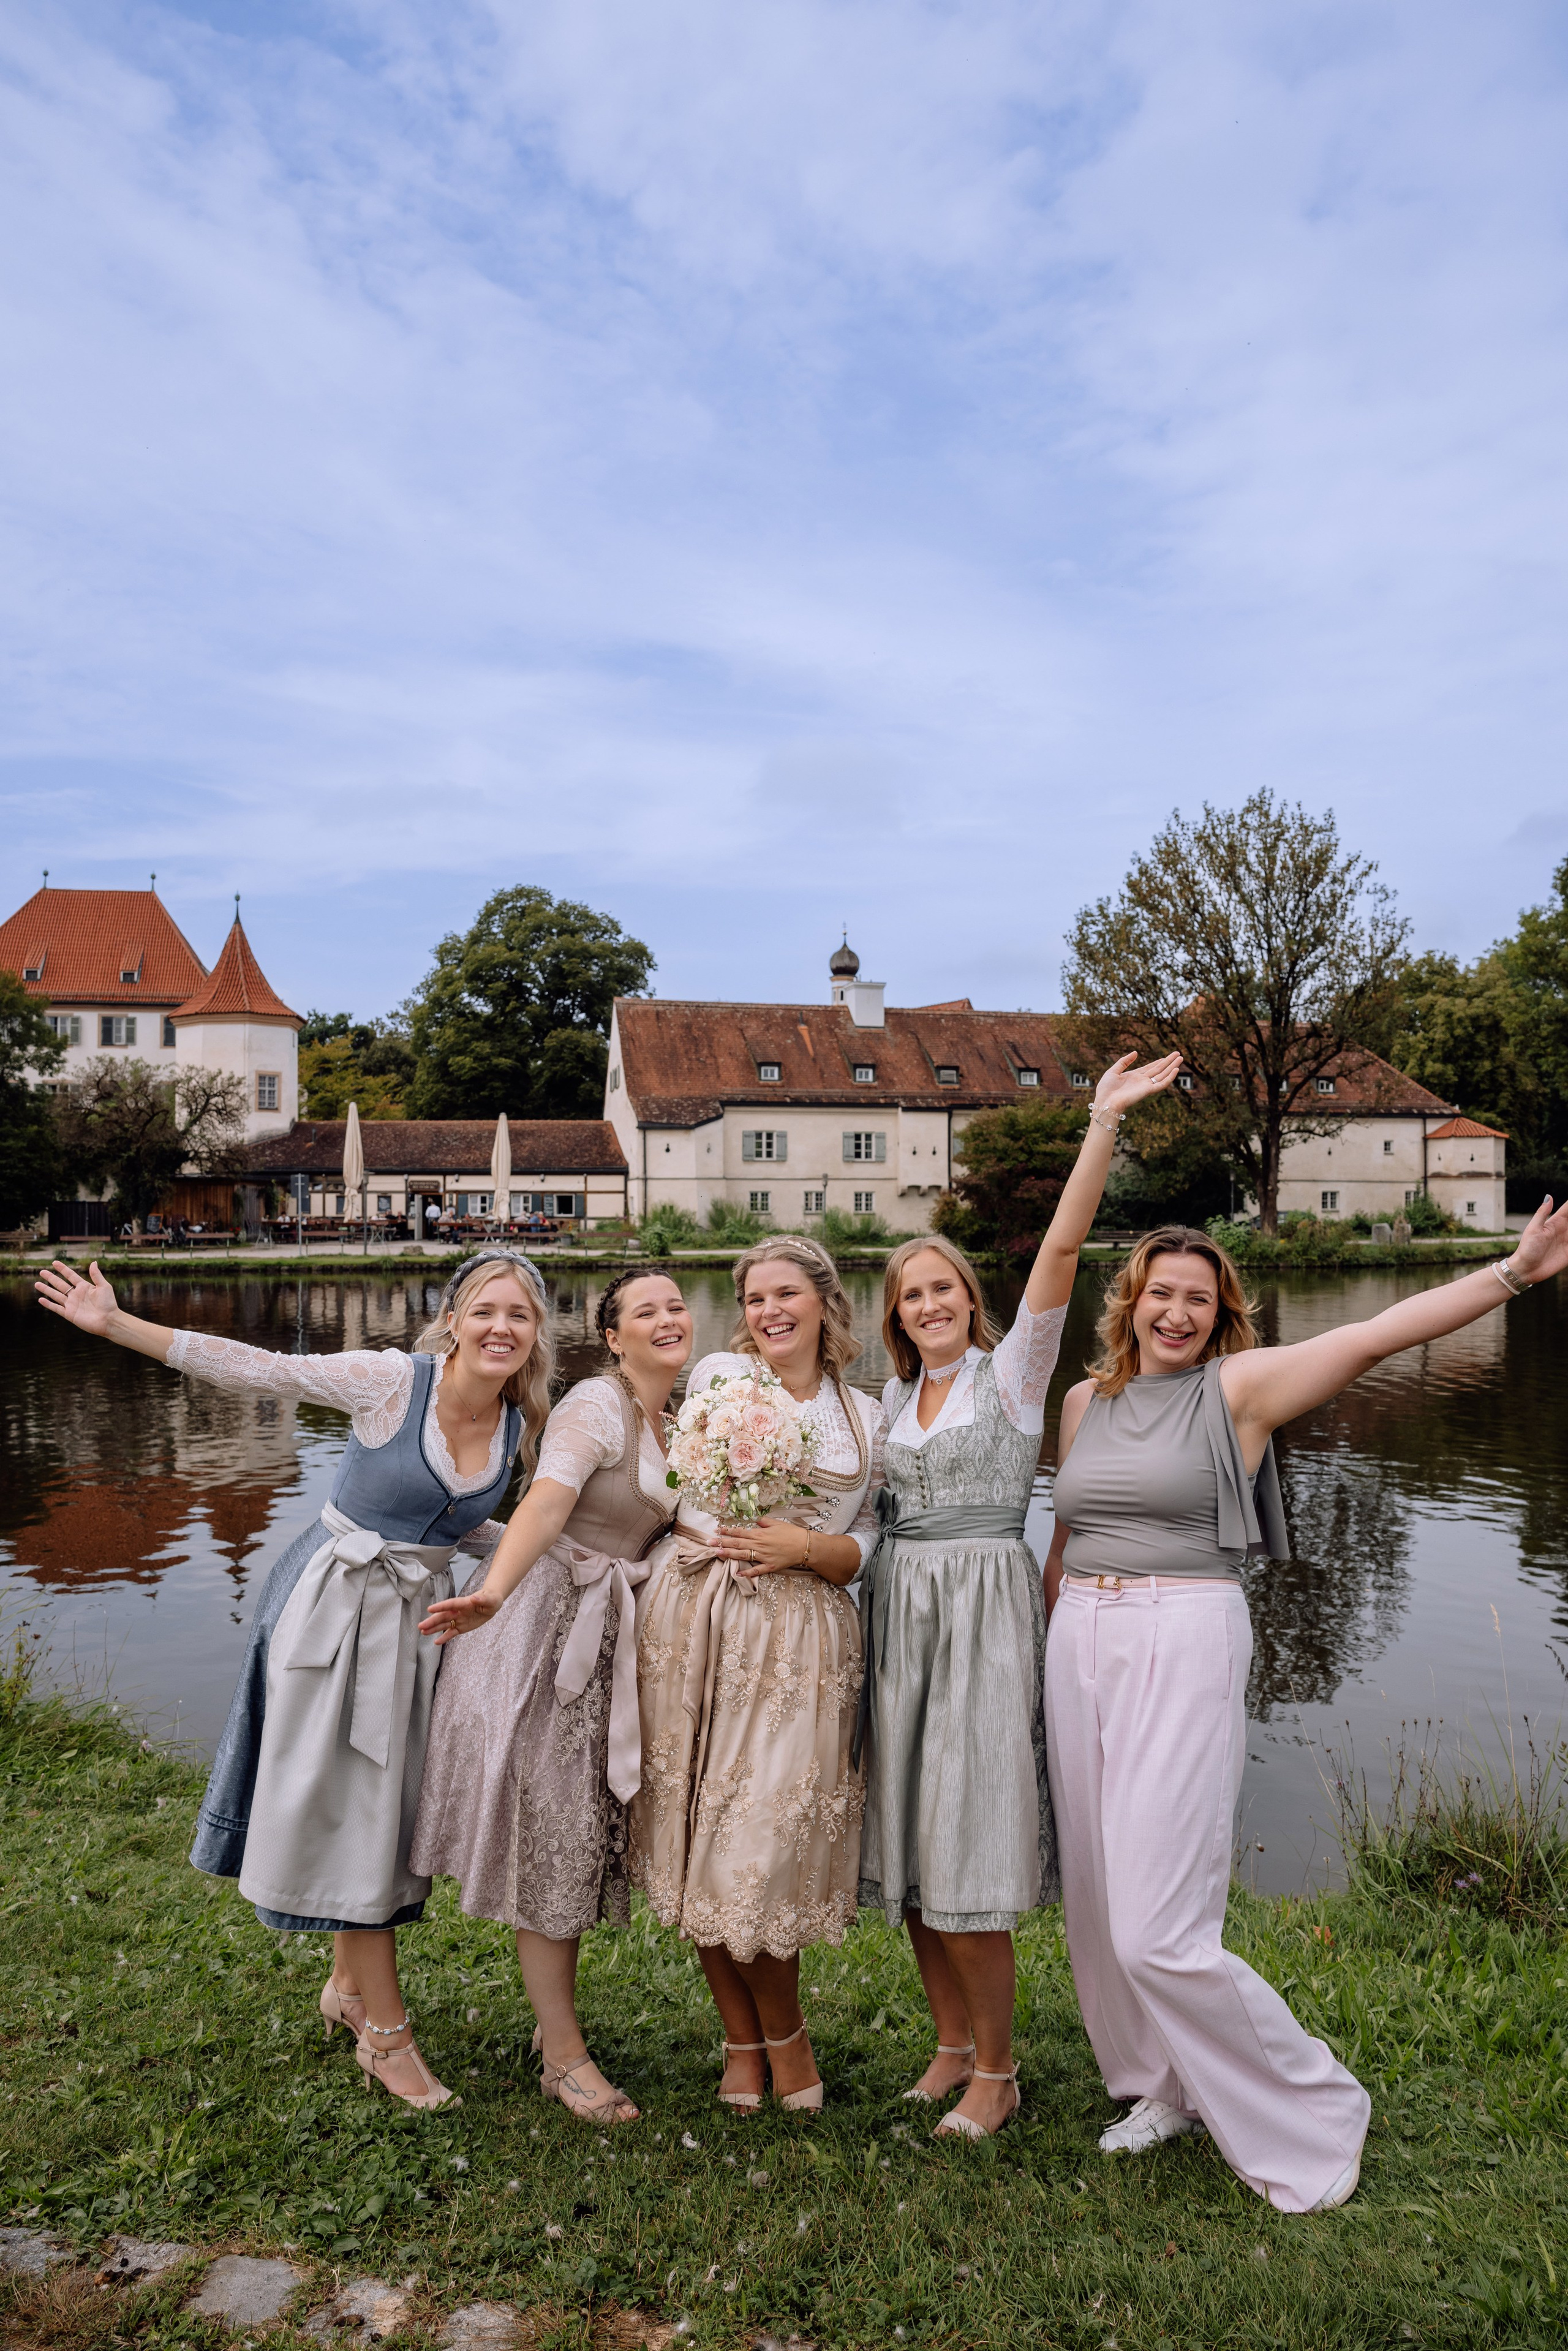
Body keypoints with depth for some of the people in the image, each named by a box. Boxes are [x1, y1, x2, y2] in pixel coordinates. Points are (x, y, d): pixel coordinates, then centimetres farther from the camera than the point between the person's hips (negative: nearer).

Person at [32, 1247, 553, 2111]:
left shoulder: (520, 1427, -3)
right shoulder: (393, 1380, -19)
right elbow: (254, 1368, -18)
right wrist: (114, 1324, -20)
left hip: (419, 1617, 5)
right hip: (335, 1606, -5)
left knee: (385, 1803, 16)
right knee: (347, 1802, 3)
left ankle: (350, 1983, 38)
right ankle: (386, 2030, 16)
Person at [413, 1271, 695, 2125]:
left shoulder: (679, 1418, 9)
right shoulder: (597, 1405, -17)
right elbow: (546, 1501, -32)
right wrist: (492, 1595, -47)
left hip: (615, 1636, 8)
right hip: (551, 1623, -8)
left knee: (588, 1826, 16)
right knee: (550, 1828, 2)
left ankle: (555, 2013, 33)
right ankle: (564, 2055, 15)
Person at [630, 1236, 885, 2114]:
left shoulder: (867, 1420, 9)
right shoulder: (717, 1376, 7)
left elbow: (862, 1549, 8)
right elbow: (676, 1497, 11)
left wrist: (804, 1548, -11)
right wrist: (714, 1537, -7)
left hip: (800, 1642, 0)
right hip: (695, 1621, 1)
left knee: (768, 1841, -3)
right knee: (704, 1838, 5)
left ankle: (778, 2031, 25)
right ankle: (746, 2039, 27)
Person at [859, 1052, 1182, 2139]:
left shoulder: (1013, 1372, -2)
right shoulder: (895, 1397, 14)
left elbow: (1062, 1245, -13)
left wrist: (1104, 1123, -21)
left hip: (984, 1610, -6)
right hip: (899, 1611, 6)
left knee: (968, 1852, -4)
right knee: (911, 1845, 11)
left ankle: (998, 2072, 15)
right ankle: (953, 2040, 29)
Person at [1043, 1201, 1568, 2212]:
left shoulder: (1237, 1387, -3)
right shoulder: (1086, 1400, 12)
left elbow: (1373, 1337, -14)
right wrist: (1046, 1639, 25)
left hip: (1185, 1652, -6)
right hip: (1081, 1649, 6)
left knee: (1160, 1930, -7)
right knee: (1100, 1903, 13)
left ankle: (1314, 2112, 16)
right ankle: (1173, 2087, 37)